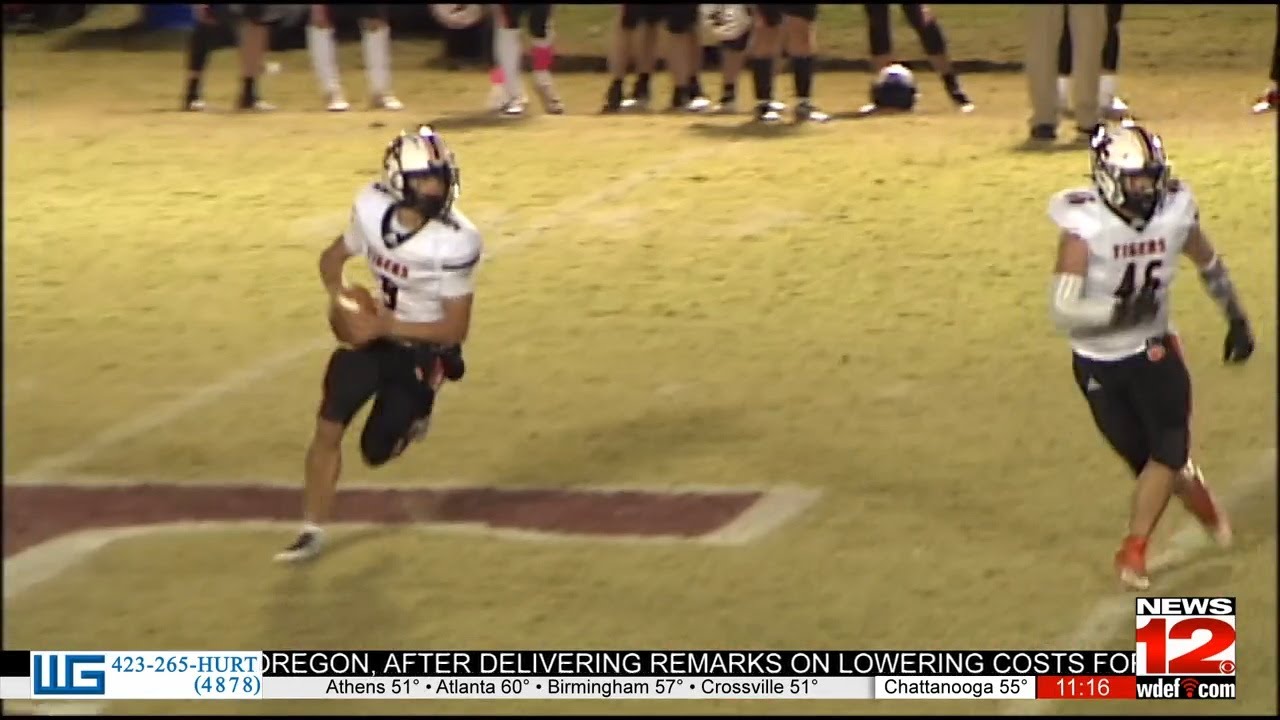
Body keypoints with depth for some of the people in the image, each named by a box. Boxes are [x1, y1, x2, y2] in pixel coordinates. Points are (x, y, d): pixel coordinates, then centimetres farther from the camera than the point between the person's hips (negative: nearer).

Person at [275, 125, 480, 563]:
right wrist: (340, 298, -15)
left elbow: (456, 329, -22)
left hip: (422, 350, -4)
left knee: (376, 452, 1)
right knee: (328, 427, -4)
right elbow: (333, 257, 6)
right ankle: (313, 531, 10)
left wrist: (385, 326, -27)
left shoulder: (453, 243, -27)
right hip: (376, 334, 4)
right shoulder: (374, 210, -14)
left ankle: (411, 417, 37)